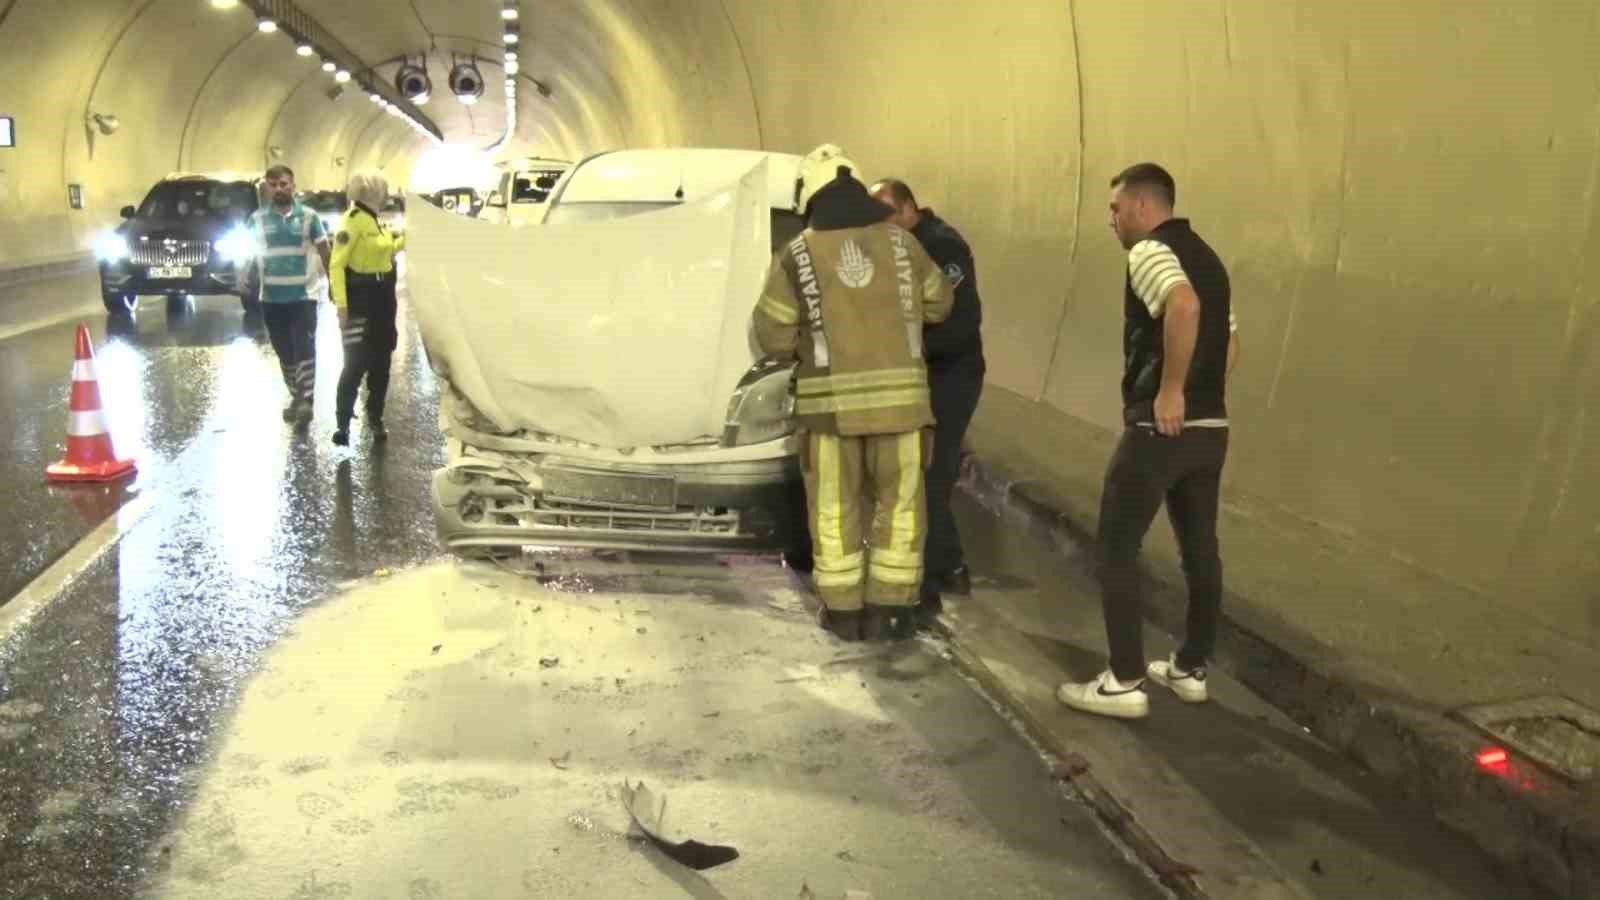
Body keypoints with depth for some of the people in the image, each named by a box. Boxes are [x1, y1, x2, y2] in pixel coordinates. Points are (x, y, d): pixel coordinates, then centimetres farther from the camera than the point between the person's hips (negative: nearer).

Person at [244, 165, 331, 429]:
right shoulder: (258, 218, 4)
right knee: (285, 353, 10)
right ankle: (296, 397, 23)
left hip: (303, 296, -3)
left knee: (304, 349, -11)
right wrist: (248, 285, -5)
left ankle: (306, 401, -12)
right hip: (272, 298, 3)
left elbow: (324, 252, 3)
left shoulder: (308, 216, 0)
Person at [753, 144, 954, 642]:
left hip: (829, 400, -1)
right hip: (899, 396, 1)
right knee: (899, 503, 13)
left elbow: (773, 337, 0)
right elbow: (938, 305, 15)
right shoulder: (902, 243, 2)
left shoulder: (796, 256, -3)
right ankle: (888, 607, 16)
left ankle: (843, 611, 18)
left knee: (835, 508, 12)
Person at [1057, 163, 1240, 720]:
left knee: (1117, 548, -1)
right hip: (1210, 428, 9)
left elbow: (1184, 306, -31)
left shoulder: (1150, 251, -10)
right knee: (1200, 547, 15)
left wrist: (1171, 391, -24)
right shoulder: (1205, 258, 18)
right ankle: (1191, 669, 26)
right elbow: (1229, 344, 22)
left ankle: (1125, 683, 2)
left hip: (1158, 428, -9)